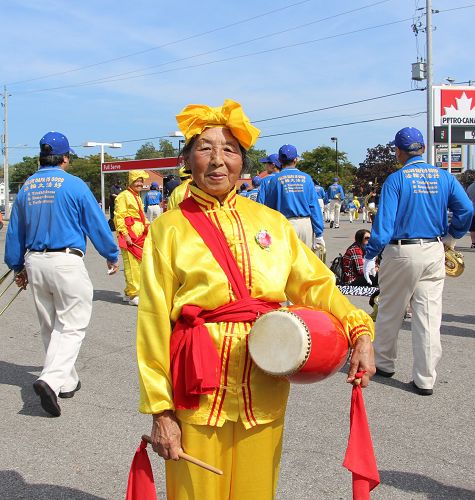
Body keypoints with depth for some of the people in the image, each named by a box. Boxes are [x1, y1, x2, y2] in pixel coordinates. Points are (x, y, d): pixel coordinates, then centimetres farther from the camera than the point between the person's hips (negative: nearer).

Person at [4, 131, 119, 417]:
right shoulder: (74, 185, -8)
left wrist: (18, 267, 25)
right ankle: (51, 380, -18)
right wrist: (112, 256, 11)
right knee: (71, 325, -1)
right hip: (67, 262, -6)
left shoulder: (26, 187, 8)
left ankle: (66, 382, 25)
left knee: (50, 326, 16)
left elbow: (15, 232, 14)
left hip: (34, 262, 6)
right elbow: (97, 224, -3)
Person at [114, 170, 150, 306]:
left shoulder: (138, 197, 21)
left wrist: (147, 225, 14)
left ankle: (129, 293, 23)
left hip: (140, 236, 10)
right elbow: (119, 217, -14)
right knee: (132, 265, -9)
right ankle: (133, 295, -5)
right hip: (129, 236, -10)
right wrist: (125, 235, -20)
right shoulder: (124, 196, -8)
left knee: (139, 263, 12)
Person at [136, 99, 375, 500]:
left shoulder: (271, 222, 5)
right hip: (198, 392, -3)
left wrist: (360, 331, -9)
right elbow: (154, 323, -5)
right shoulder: (169, 229, -4)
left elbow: (315, 283, 7)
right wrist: (160, 411, -6)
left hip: (264, 391, 3)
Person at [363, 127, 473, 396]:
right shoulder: (444, 176, 4)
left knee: (390, 312, 13)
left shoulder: (396, 179, -7)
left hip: (402, 252, -3)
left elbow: (384, 223, -13)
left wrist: (370, 256, -7)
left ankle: (385, 363, 29)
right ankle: (425, 379, 9)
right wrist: (451, 236, 15)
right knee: (429, 315, 6)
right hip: (434, 252, 4)